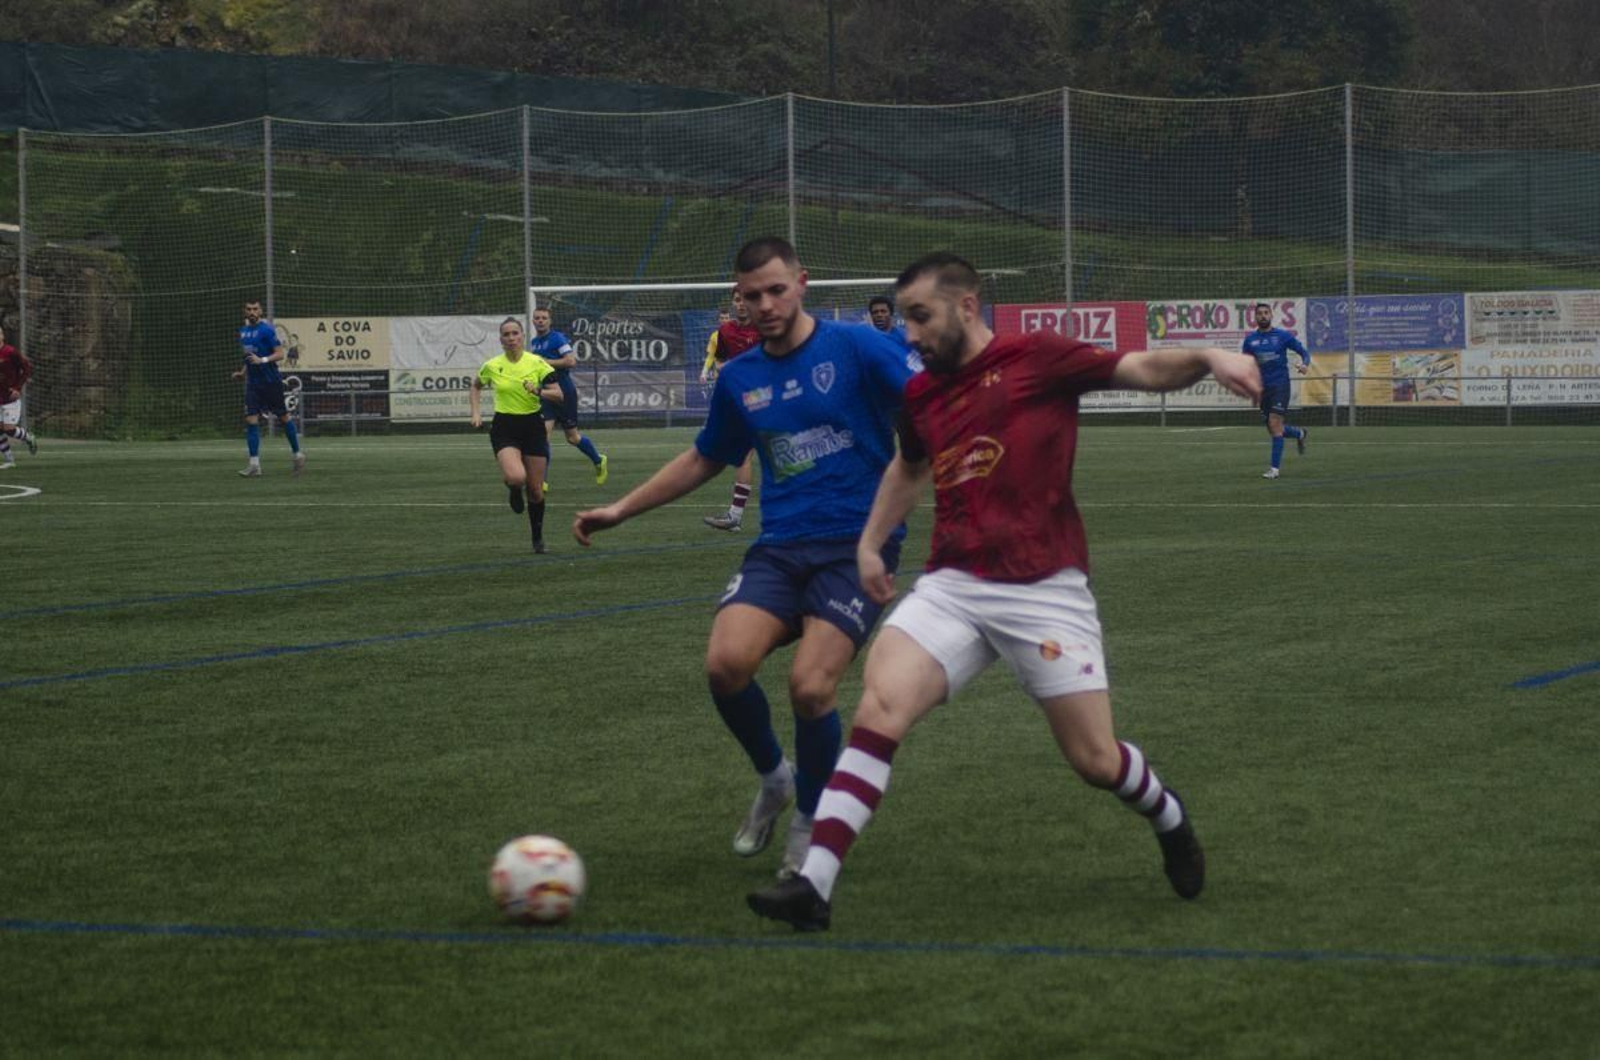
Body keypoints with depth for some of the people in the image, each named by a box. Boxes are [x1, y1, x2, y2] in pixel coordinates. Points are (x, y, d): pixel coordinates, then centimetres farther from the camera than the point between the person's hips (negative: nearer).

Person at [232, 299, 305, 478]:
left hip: (271, 381, -6)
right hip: (253, 382, 6)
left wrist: (262, 360, -28)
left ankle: (298, 455, 21)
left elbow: (279, 354, -15)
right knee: (251, 420, -5)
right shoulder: (243, 331, 11)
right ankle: (254, 464, -6)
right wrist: (243, 372, 12)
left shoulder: (266, 329, -11)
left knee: (284, 416, 5)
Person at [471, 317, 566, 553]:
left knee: (536, 489, 4)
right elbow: (476, 387, 19)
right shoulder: (492, 366, -1)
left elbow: (558, 394, -6)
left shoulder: (537, 363, -4)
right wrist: (476, 413, 7)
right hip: (505, 428, -1)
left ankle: (538, 538, 24)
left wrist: (539, 391, -24)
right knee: (516, 477, -26)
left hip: (533, 427, 1)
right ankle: (514, 490, 13)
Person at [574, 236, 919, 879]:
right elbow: (702, 461, 28)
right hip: (779, 548, 4)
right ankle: (772, 778, 10)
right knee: (725, 663, -22)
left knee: (810, 688, -21)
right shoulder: (739, 379, 13)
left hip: (858, 545, -4)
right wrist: (621, 510, 27)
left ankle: (809, 820, 10)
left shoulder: (854, 348, -3)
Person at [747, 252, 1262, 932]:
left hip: (1043, 589, -4)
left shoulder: (1037, 359, -2)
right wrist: (870, 543, 31)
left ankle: (1167, 818, 36)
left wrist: (1206, 357, -25)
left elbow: (1146, 370, -7)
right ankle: (813, 883, -23)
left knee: (1094, 758, 0)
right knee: (880, 703, -19)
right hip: (952, 587, 4)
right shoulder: (921, 396, 15)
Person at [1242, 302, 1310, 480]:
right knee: (1273, 429, 8)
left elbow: (1304, 352, 3)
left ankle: (1274, 468, -12)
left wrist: (1304, 364, -18)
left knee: (1275, 424, -16)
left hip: (1280, 385, -4)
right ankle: (1299, 433, 41)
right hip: (1263, 387, 4)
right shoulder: (1250, 340, 6)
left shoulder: (1283, 336, -2)